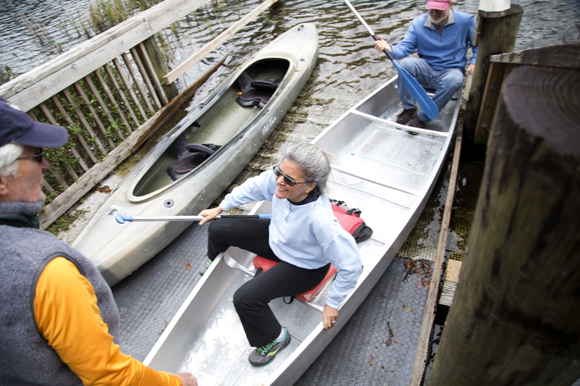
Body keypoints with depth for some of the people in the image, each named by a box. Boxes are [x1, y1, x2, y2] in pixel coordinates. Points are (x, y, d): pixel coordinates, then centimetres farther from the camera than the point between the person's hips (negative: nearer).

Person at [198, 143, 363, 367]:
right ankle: (212, 268, 48)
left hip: (304, 267, -6)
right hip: (276, 237, 7)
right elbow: (253, 187, -3)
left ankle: (274, 338, 13)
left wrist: (332, 304, -20)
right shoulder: (277, 179, -26)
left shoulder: (320, 219, -43)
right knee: (217, 229, 10)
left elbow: (350, 265, -34)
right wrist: (219, 209, 8)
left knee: (245, 298, -21)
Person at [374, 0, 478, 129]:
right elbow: (404, 47, -13)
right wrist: (389, 48, -35)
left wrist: (474, 63, -10)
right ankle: (408, 108, -12)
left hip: (451, 71, -1)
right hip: (426, 69, 2)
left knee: (454, 79, -38)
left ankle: (422, 118, -23)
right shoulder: (418, 24, -2)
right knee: (405, 64, -28)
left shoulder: (466, 21, -4)